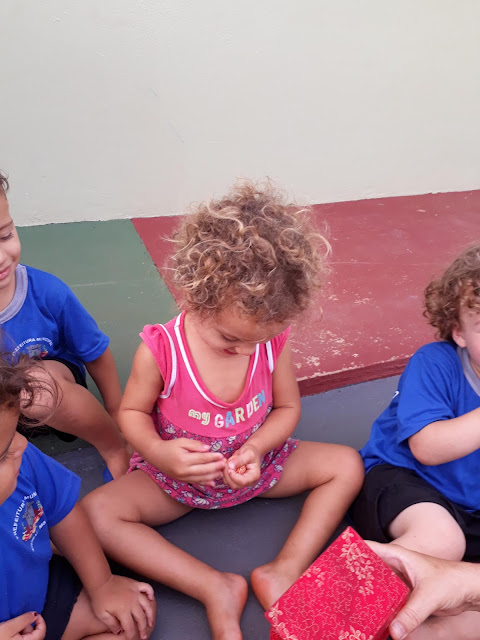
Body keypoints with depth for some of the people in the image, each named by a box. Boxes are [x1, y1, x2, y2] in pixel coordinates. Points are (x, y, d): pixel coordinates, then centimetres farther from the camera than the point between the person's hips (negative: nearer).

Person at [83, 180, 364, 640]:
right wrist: (158, 452, -31)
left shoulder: (273, 341, -18)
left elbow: (287, 407, -4)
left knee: (347, 465, -8)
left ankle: (285, 570, -11)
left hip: (255, 464, 2)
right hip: (178, 478, -2)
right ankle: (214, 588, -19)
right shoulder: (161, 349, -25)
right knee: (94, 512, -24)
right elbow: (132, 412, -10)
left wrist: (257, 447, -24)